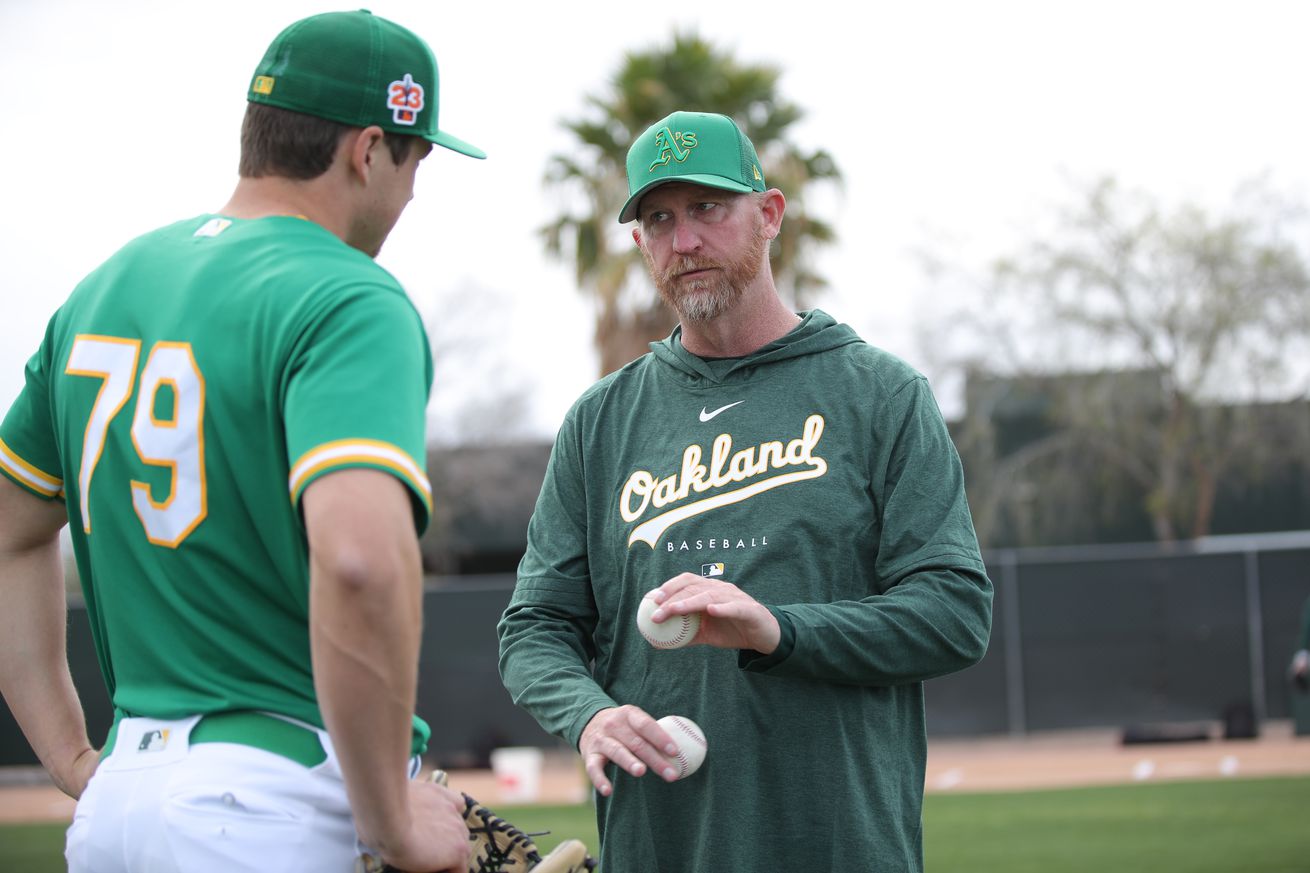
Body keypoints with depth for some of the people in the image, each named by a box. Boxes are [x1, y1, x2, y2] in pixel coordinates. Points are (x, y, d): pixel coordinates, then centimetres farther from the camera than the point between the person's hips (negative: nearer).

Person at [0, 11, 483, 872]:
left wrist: (77, 762, 18)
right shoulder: (350, 302, -12)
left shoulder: (104, 286, 13)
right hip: (278, 802, -7)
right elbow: (360, 559, -29)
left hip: (119, 793, 8)